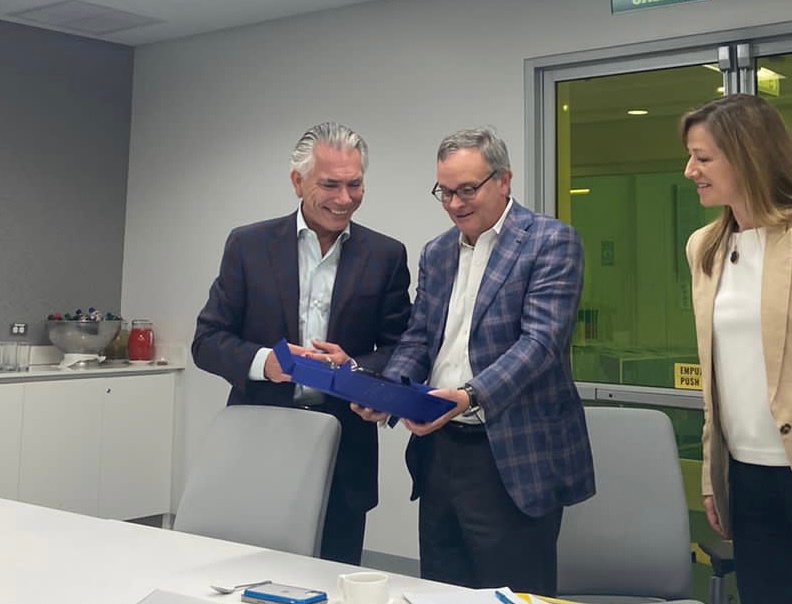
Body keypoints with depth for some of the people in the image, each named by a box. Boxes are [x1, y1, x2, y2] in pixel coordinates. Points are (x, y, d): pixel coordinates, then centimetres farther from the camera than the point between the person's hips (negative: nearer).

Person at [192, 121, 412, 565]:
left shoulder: (386, 256, 3)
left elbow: (402, 353, 4)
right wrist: (262, 361, -18)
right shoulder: (248, 245, 2)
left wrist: (354, 368, -16)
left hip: (345, 459, 1)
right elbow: (208, 341, 2)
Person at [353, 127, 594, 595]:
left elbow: (541, 341, -16)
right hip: (438, 449, 6)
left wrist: (471, 397, -29)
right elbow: (417, 340, 16)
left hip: (514, 457, -6)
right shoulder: (436, 252, 15)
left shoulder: (551, 241, -6)